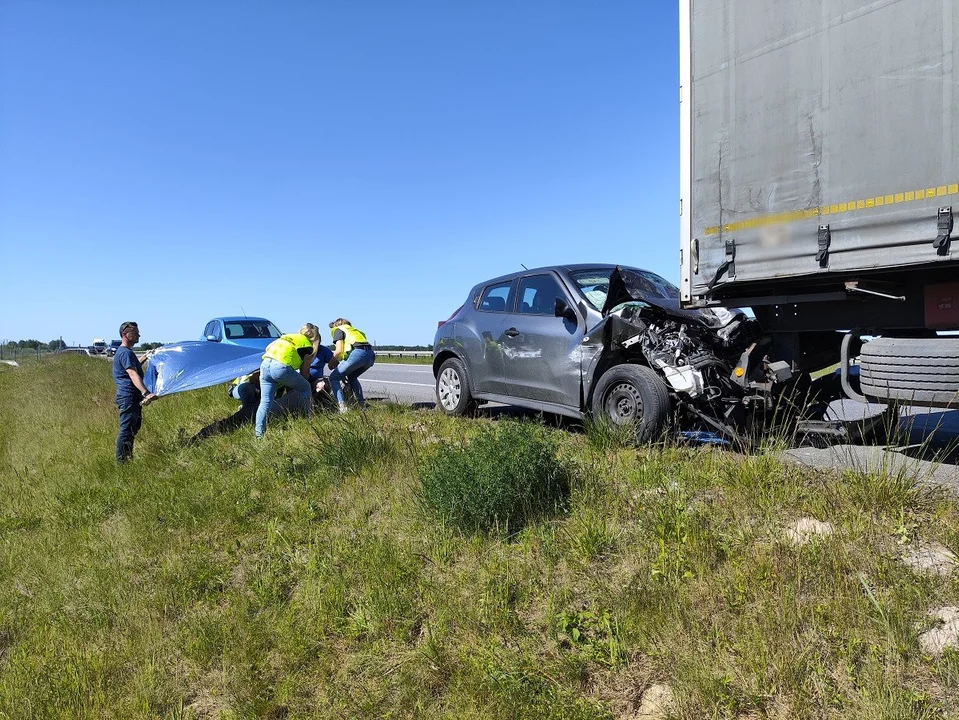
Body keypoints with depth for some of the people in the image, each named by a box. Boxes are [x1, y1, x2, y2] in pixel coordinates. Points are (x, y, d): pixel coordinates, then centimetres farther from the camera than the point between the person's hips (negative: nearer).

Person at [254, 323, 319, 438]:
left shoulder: (288, 336, 33)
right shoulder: (308, 346, 16)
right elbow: (305, 371, 18)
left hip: (264, 364, 6)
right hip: (281, 367, -6)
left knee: (265, 402, 9)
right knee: (305, 388, 16)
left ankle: (259, 434, 4)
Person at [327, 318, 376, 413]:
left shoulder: (338, 329, 18)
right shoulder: (355, 330, 38)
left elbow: (339, 350, 4)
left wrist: (331, 362, 20)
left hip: (358, 353, -7)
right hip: (371, 355, 7)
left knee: (333, 377, 6)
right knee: (352, 377, 31)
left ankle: (342, 407, -9)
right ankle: (362, 404, 23)